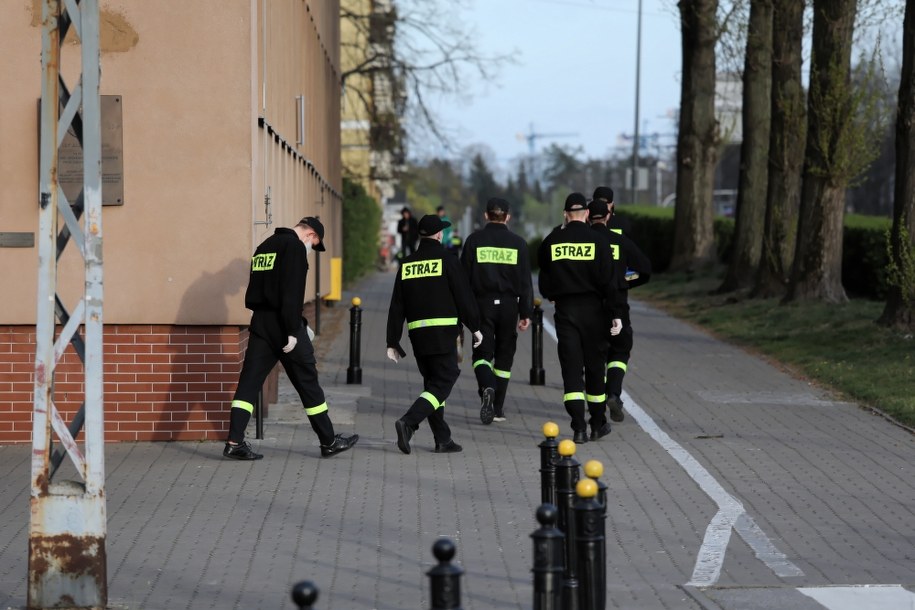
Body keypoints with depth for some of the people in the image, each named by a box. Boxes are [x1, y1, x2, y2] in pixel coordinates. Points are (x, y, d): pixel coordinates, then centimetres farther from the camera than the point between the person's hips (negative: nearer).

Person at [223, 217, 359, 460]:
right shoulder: (295, 247, -9)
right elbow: (292, 292, -19)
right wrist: (293, 331, -19)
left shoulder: (265, 246, 17)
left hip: (260, 323, 7)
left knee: (249, 381, 3)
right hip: (283, 326, -7)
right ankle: (329, 442, 12)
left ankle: (235, 442, -5)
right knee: (307, 382, 3)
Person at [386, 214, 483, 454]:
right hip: (443, 331, -6)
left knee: (432, 382, 14)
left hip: (417, 333, 6)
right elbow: (464, 296, -6)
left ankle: (442, 439, 12)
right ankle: (408, 422, -23)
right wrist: (475, 327, 4)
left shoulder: (407, 265, 10)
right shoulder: (447, 259, -4)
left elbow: (396, 306, 9)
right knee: (442, 383, -3)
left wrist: (392, 342, 12)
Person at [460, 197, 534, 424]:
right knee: (504, 354, 11)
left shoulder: (474, 240, 0)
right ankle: (498, 409, 14)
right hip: (508, 305, 1)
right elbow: (525, 282, 0)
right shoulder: (518, 243, 1)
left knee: (482, 352, 3)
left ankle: (487, 388, -27)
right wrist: (526, 313, 4)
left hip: (482, 303, -1)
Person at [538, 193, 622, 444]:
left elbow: (543, 278, 14)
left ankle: (579, 427, -12)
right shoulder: (598, 241, -5)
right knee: (595, 366, 10)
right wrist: (614, 314, -4)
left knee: (571, 367, 0)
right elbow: (608, 281, -7)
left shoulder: (552, 241, 1)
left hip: (564, 310, 1)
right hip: (593, 309, -1)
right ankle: (598, 424, 20)